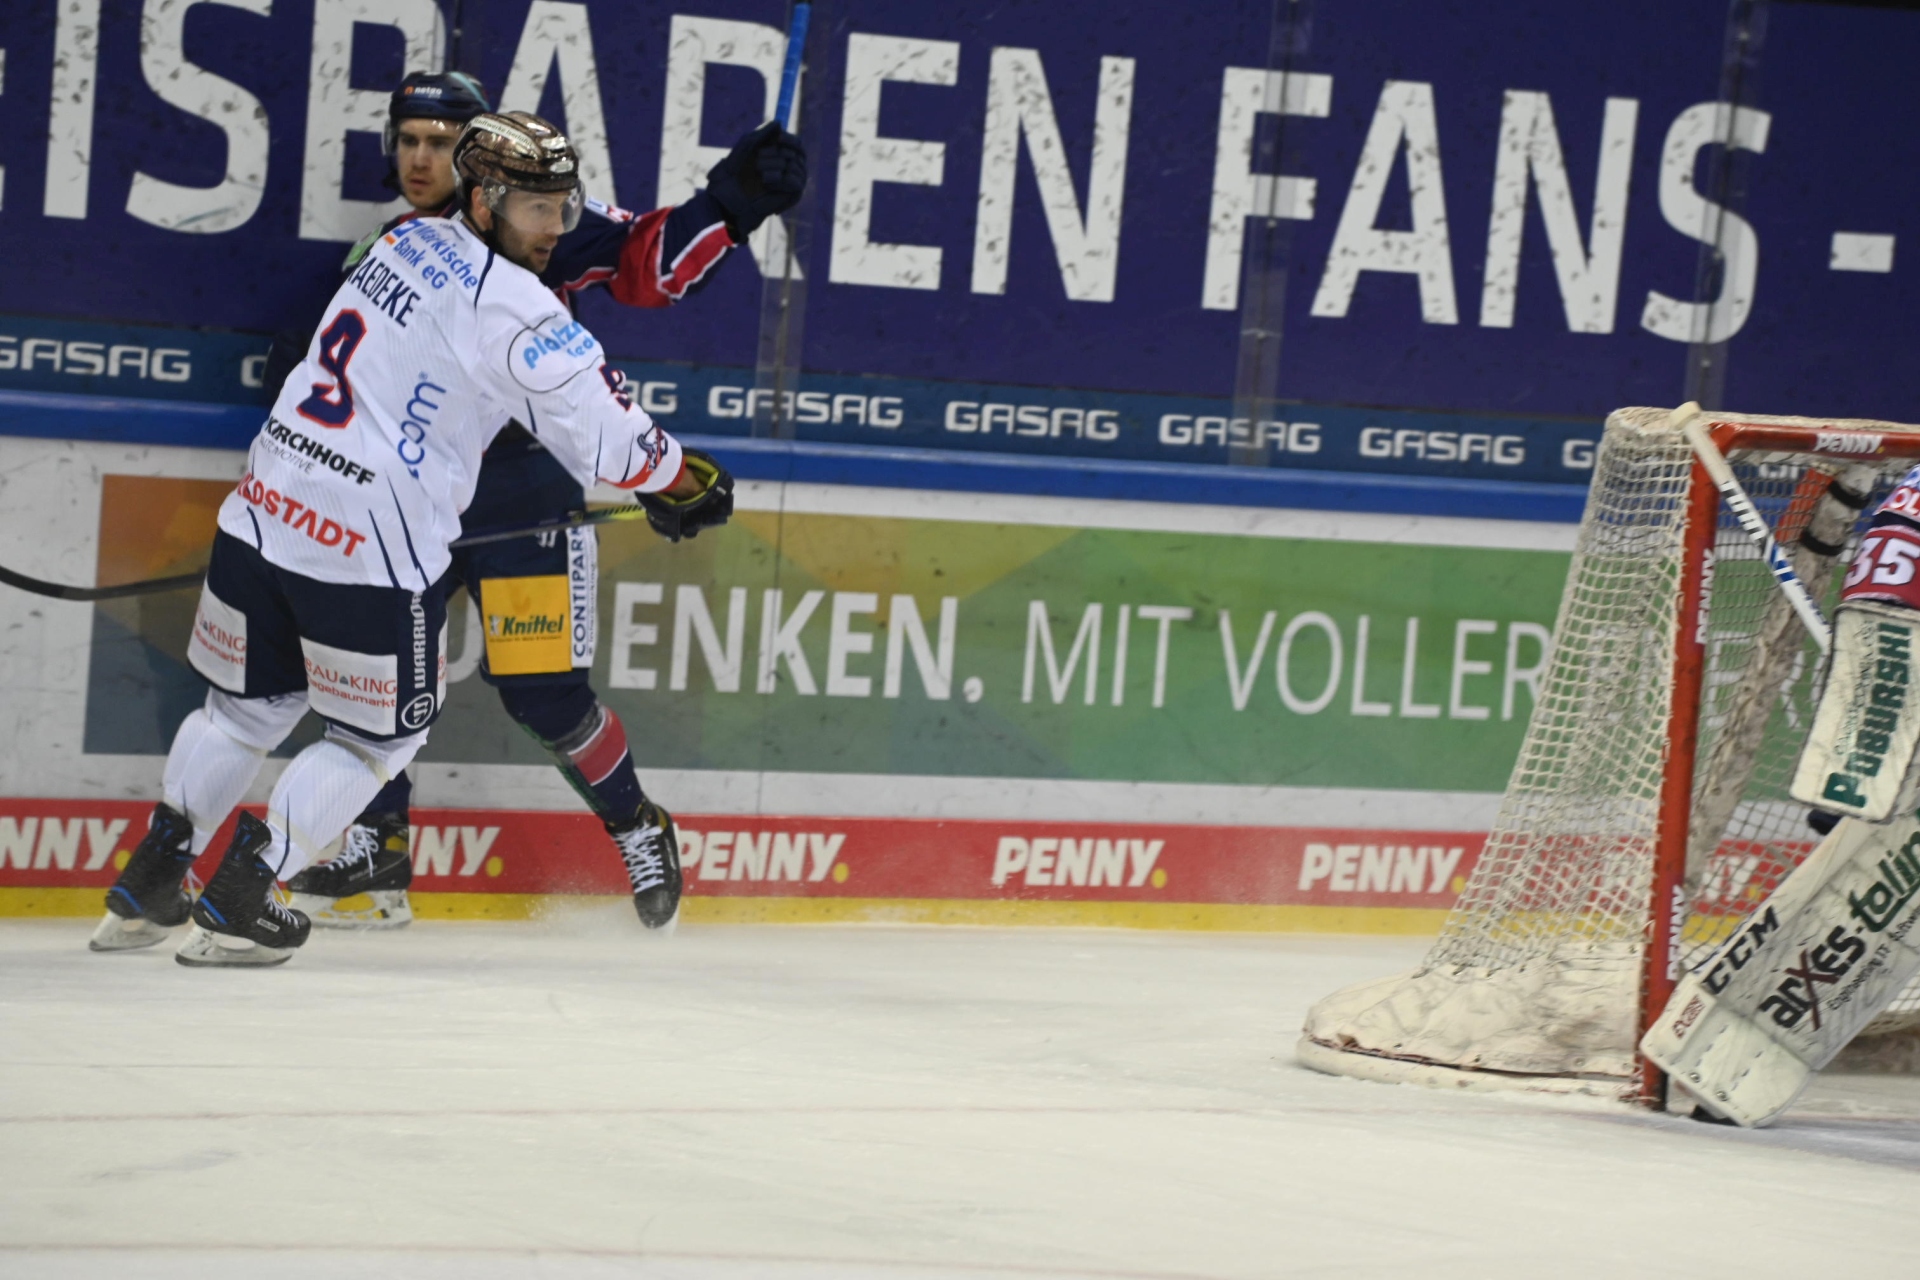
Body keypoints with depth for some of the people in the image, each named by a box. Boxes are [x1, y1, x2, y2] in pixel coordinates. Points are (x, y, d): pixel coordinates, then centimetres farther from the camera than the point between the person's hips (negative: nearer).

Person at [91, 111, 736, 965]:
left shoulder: (408, 244, 13)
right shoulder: (510, 308, -14)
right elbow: (602, 435, -14)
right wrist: (681, 481, 6)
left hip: (265, 509, 8)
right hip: (370, 546, -7)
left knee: (251, 704, 24)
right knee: (380, 734, 12)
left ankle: (145, 890, 27)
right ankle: (237, 908, 9)